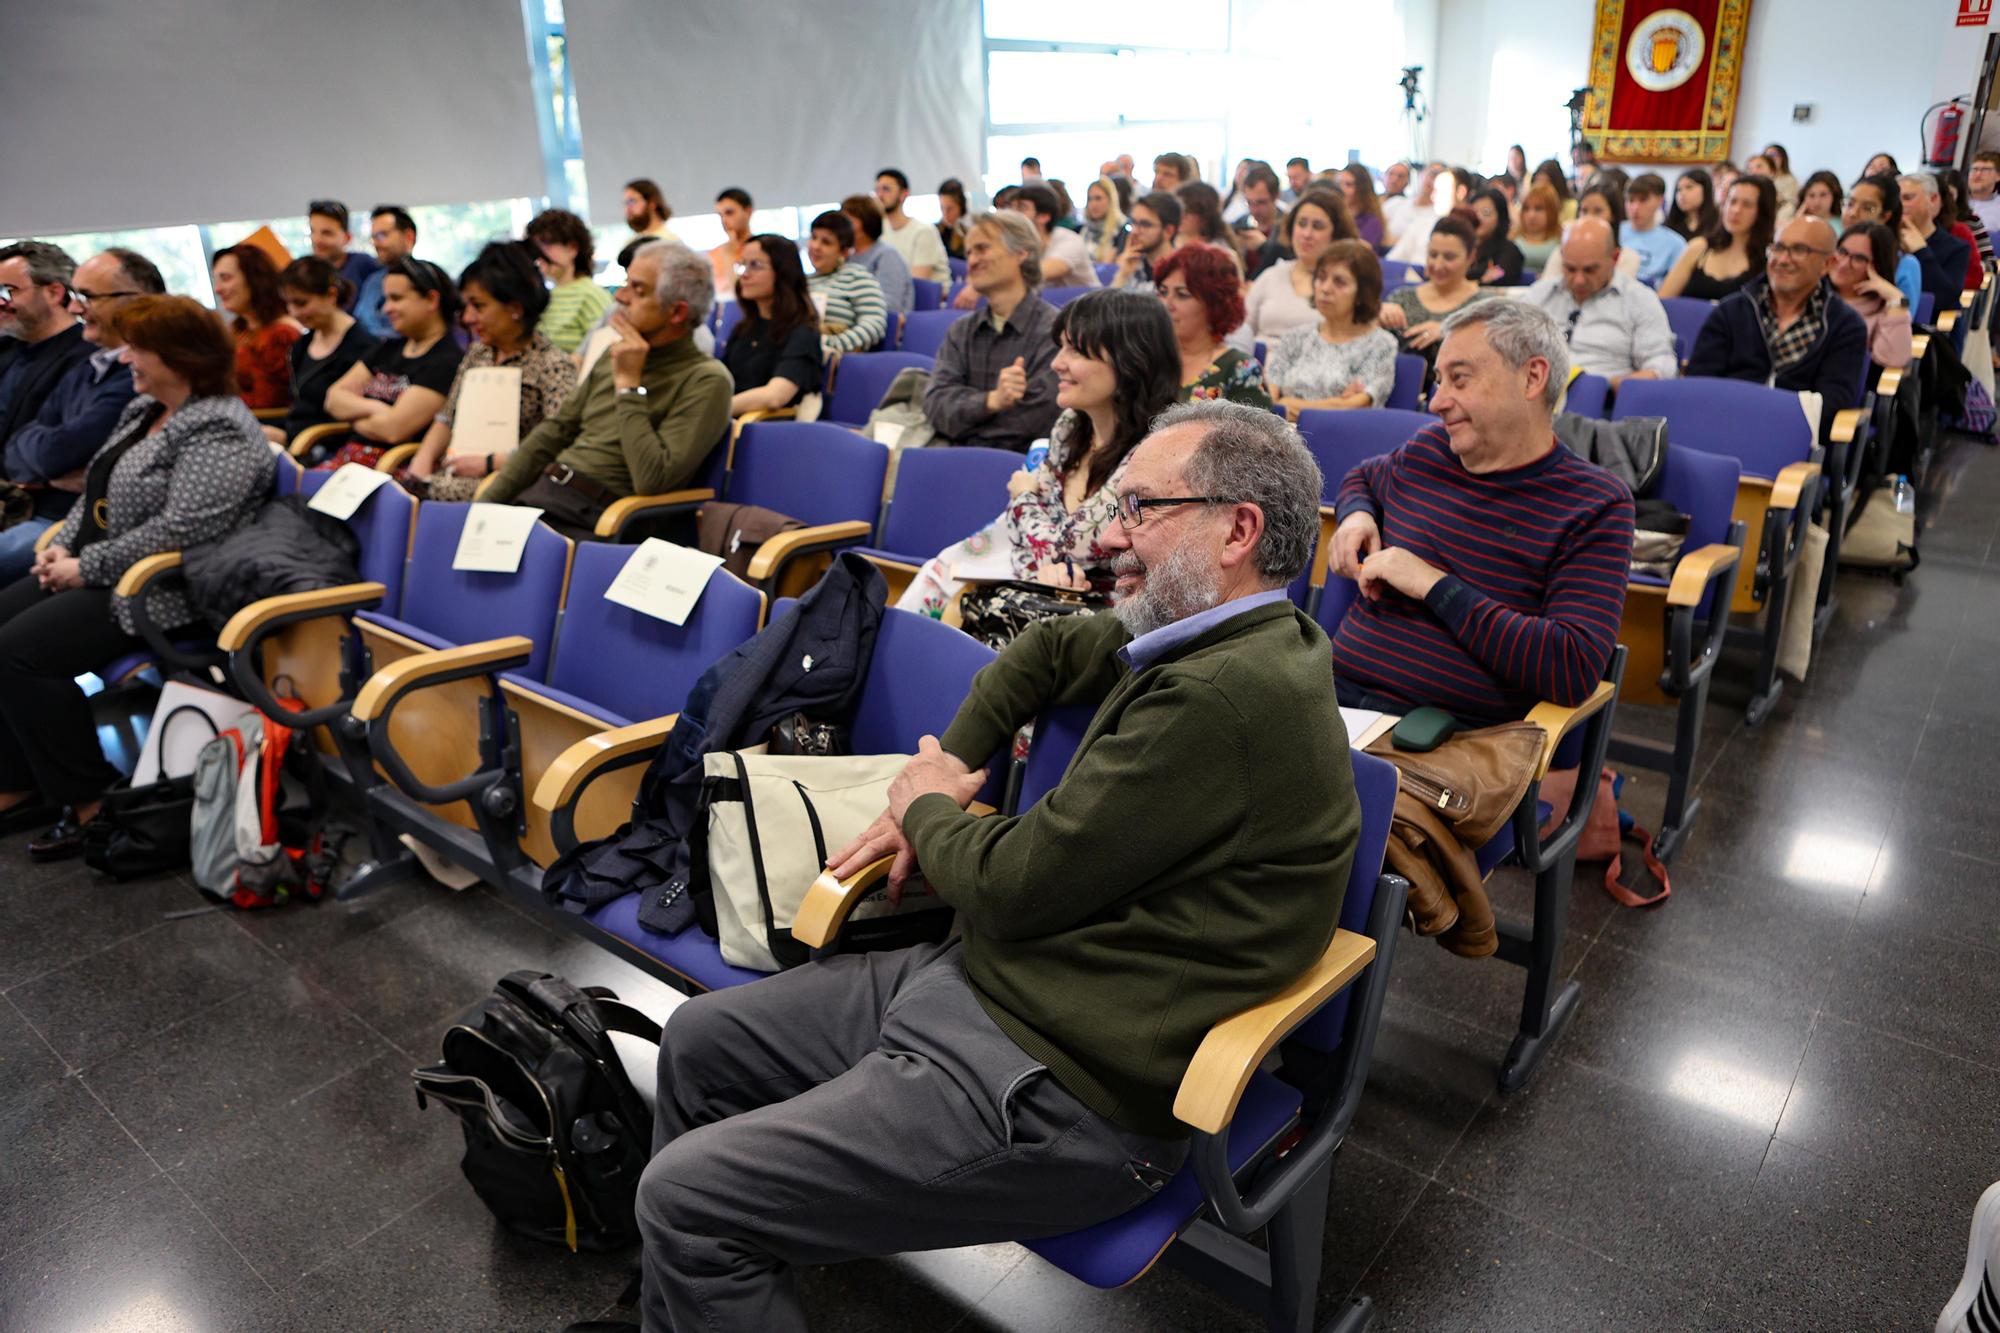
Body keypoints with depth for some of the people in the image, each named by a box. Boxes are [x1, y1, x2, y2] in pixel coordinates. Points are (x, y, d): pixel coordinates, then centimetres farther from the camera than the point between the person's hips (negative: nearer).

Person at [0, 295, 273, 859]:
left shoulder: (220, 431, -18)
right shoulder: (143, 408, 14)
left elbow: (180, 530, -27)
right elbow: (99, 489, 21)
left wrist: (88, 567, -19)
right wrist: (63, 545, 4)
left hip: (159, 592, -10)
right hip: (93, 571, 10)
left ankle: (88, 798, -7)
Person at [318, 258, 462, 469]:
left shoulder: (446, 362, -7)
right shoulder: (387, 349, 21)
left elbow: (393, 428, -14)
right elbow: (333, 398, 14)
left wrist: (354, 416, 6)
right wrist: (373, 408, -6)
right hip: (349, 456, 8)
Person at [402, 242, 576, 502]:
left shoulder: (552, 365, -6)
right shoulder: (477, 352, 18)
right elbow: (447, 418, 20)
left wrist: (488, 463, -17)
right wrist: (424, 458, 1)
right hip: (455, 471, 7)